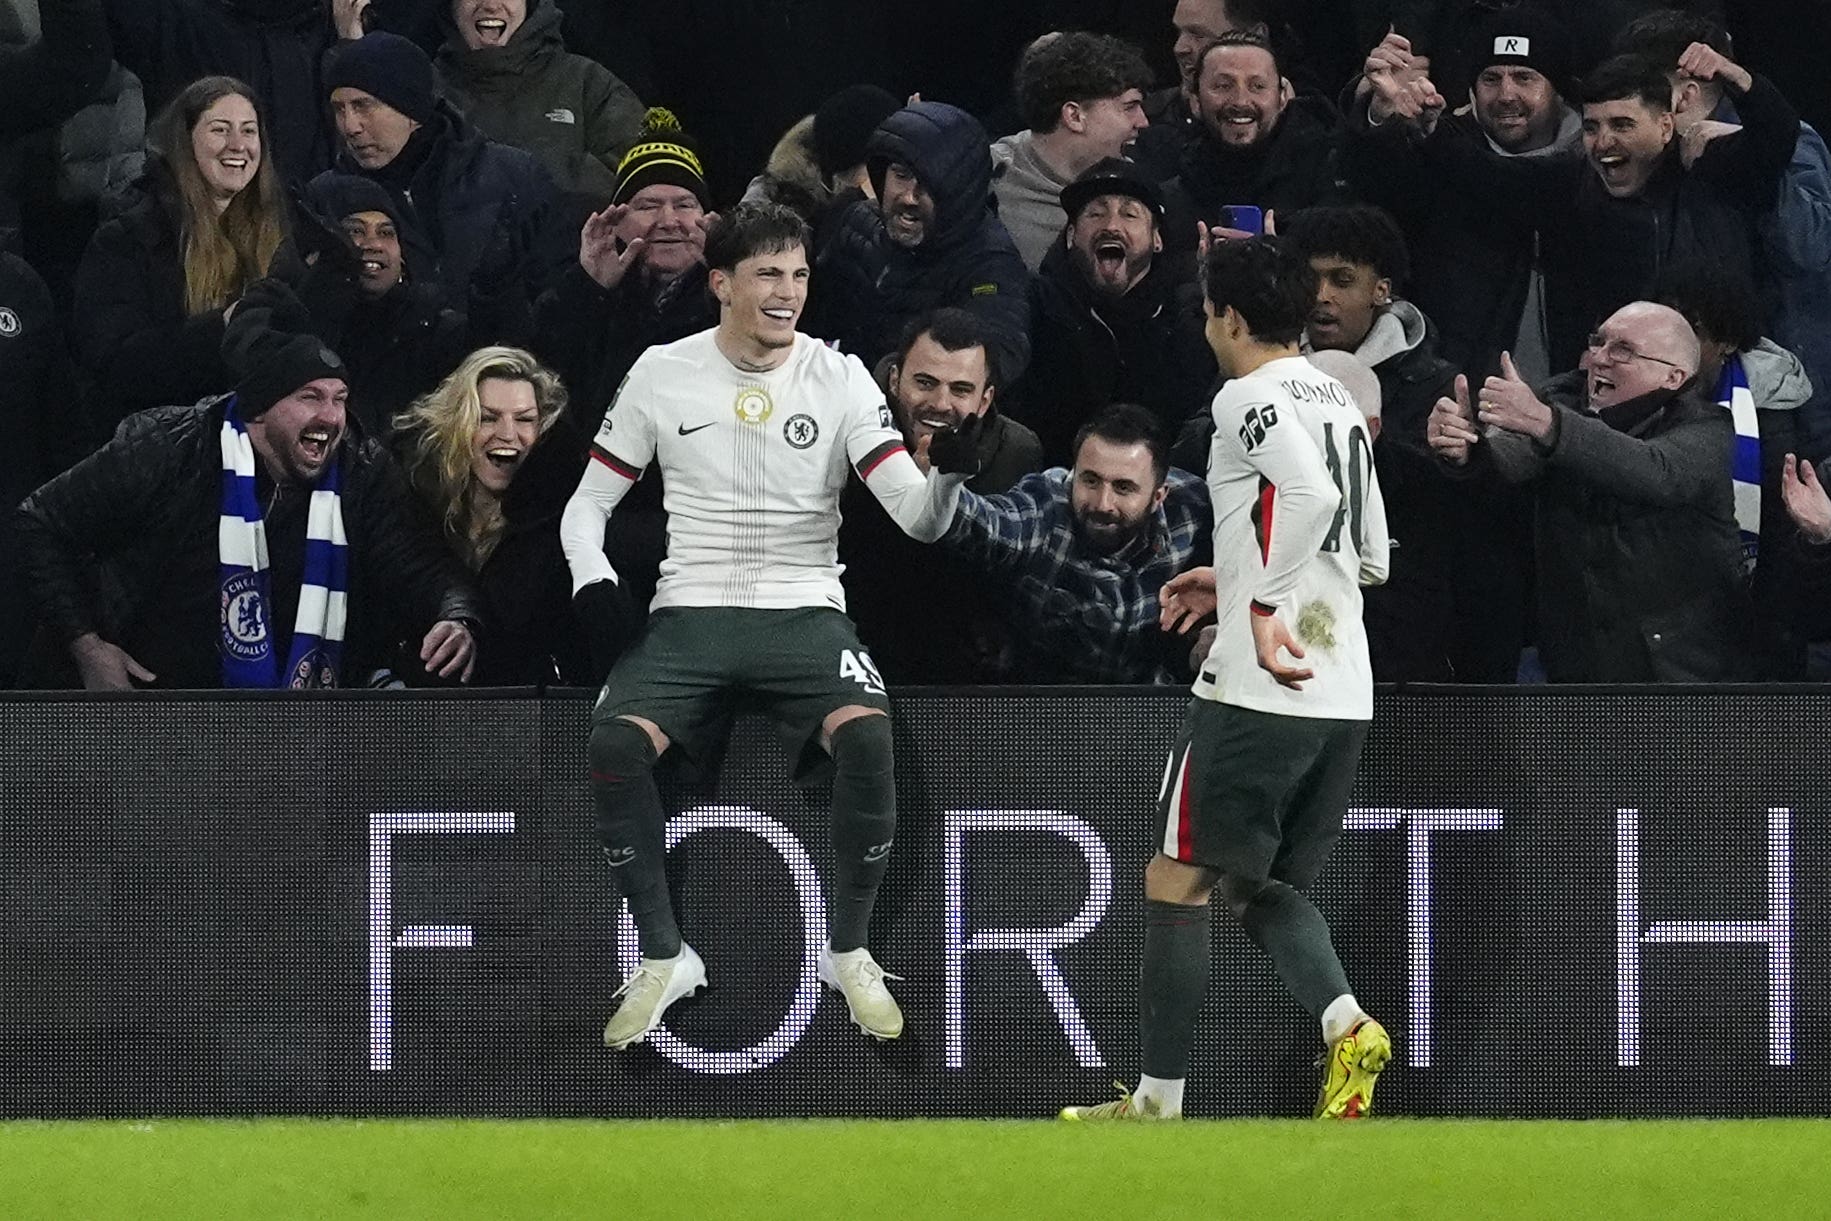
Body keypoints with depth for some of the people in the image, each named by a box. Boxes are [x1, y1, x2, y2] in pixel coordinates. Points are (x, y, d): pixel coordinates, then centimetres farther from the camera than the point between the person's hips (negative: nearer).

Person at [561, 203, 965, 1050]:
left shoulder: (838, 377, 1)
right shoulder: (662, 375, 3)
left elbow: (917, 517, -7)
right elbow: (589, 502, 11)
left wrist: (948, 470, -29)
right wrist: (593, 582, -8)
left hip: (806, 613, -1)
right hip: (691, 614, 1)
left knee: (867, 735, -31)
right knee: (614, 742, -28)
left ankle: (849, 952, -9)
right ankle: (663, 957, -9)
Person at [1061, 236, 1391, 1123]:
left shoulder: (1248, 395, -7)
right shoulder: (1338, 400, 18)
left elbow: (1312, 492, -26)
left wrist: (1264, 602, -21)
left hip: (1260, 687, -8)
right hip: (1345, 693, 8)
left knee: (1176, 882, 3)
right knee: (1265, 885, 17)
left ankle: (1158, 1100, 5)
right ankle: (1345, 1025, -8)